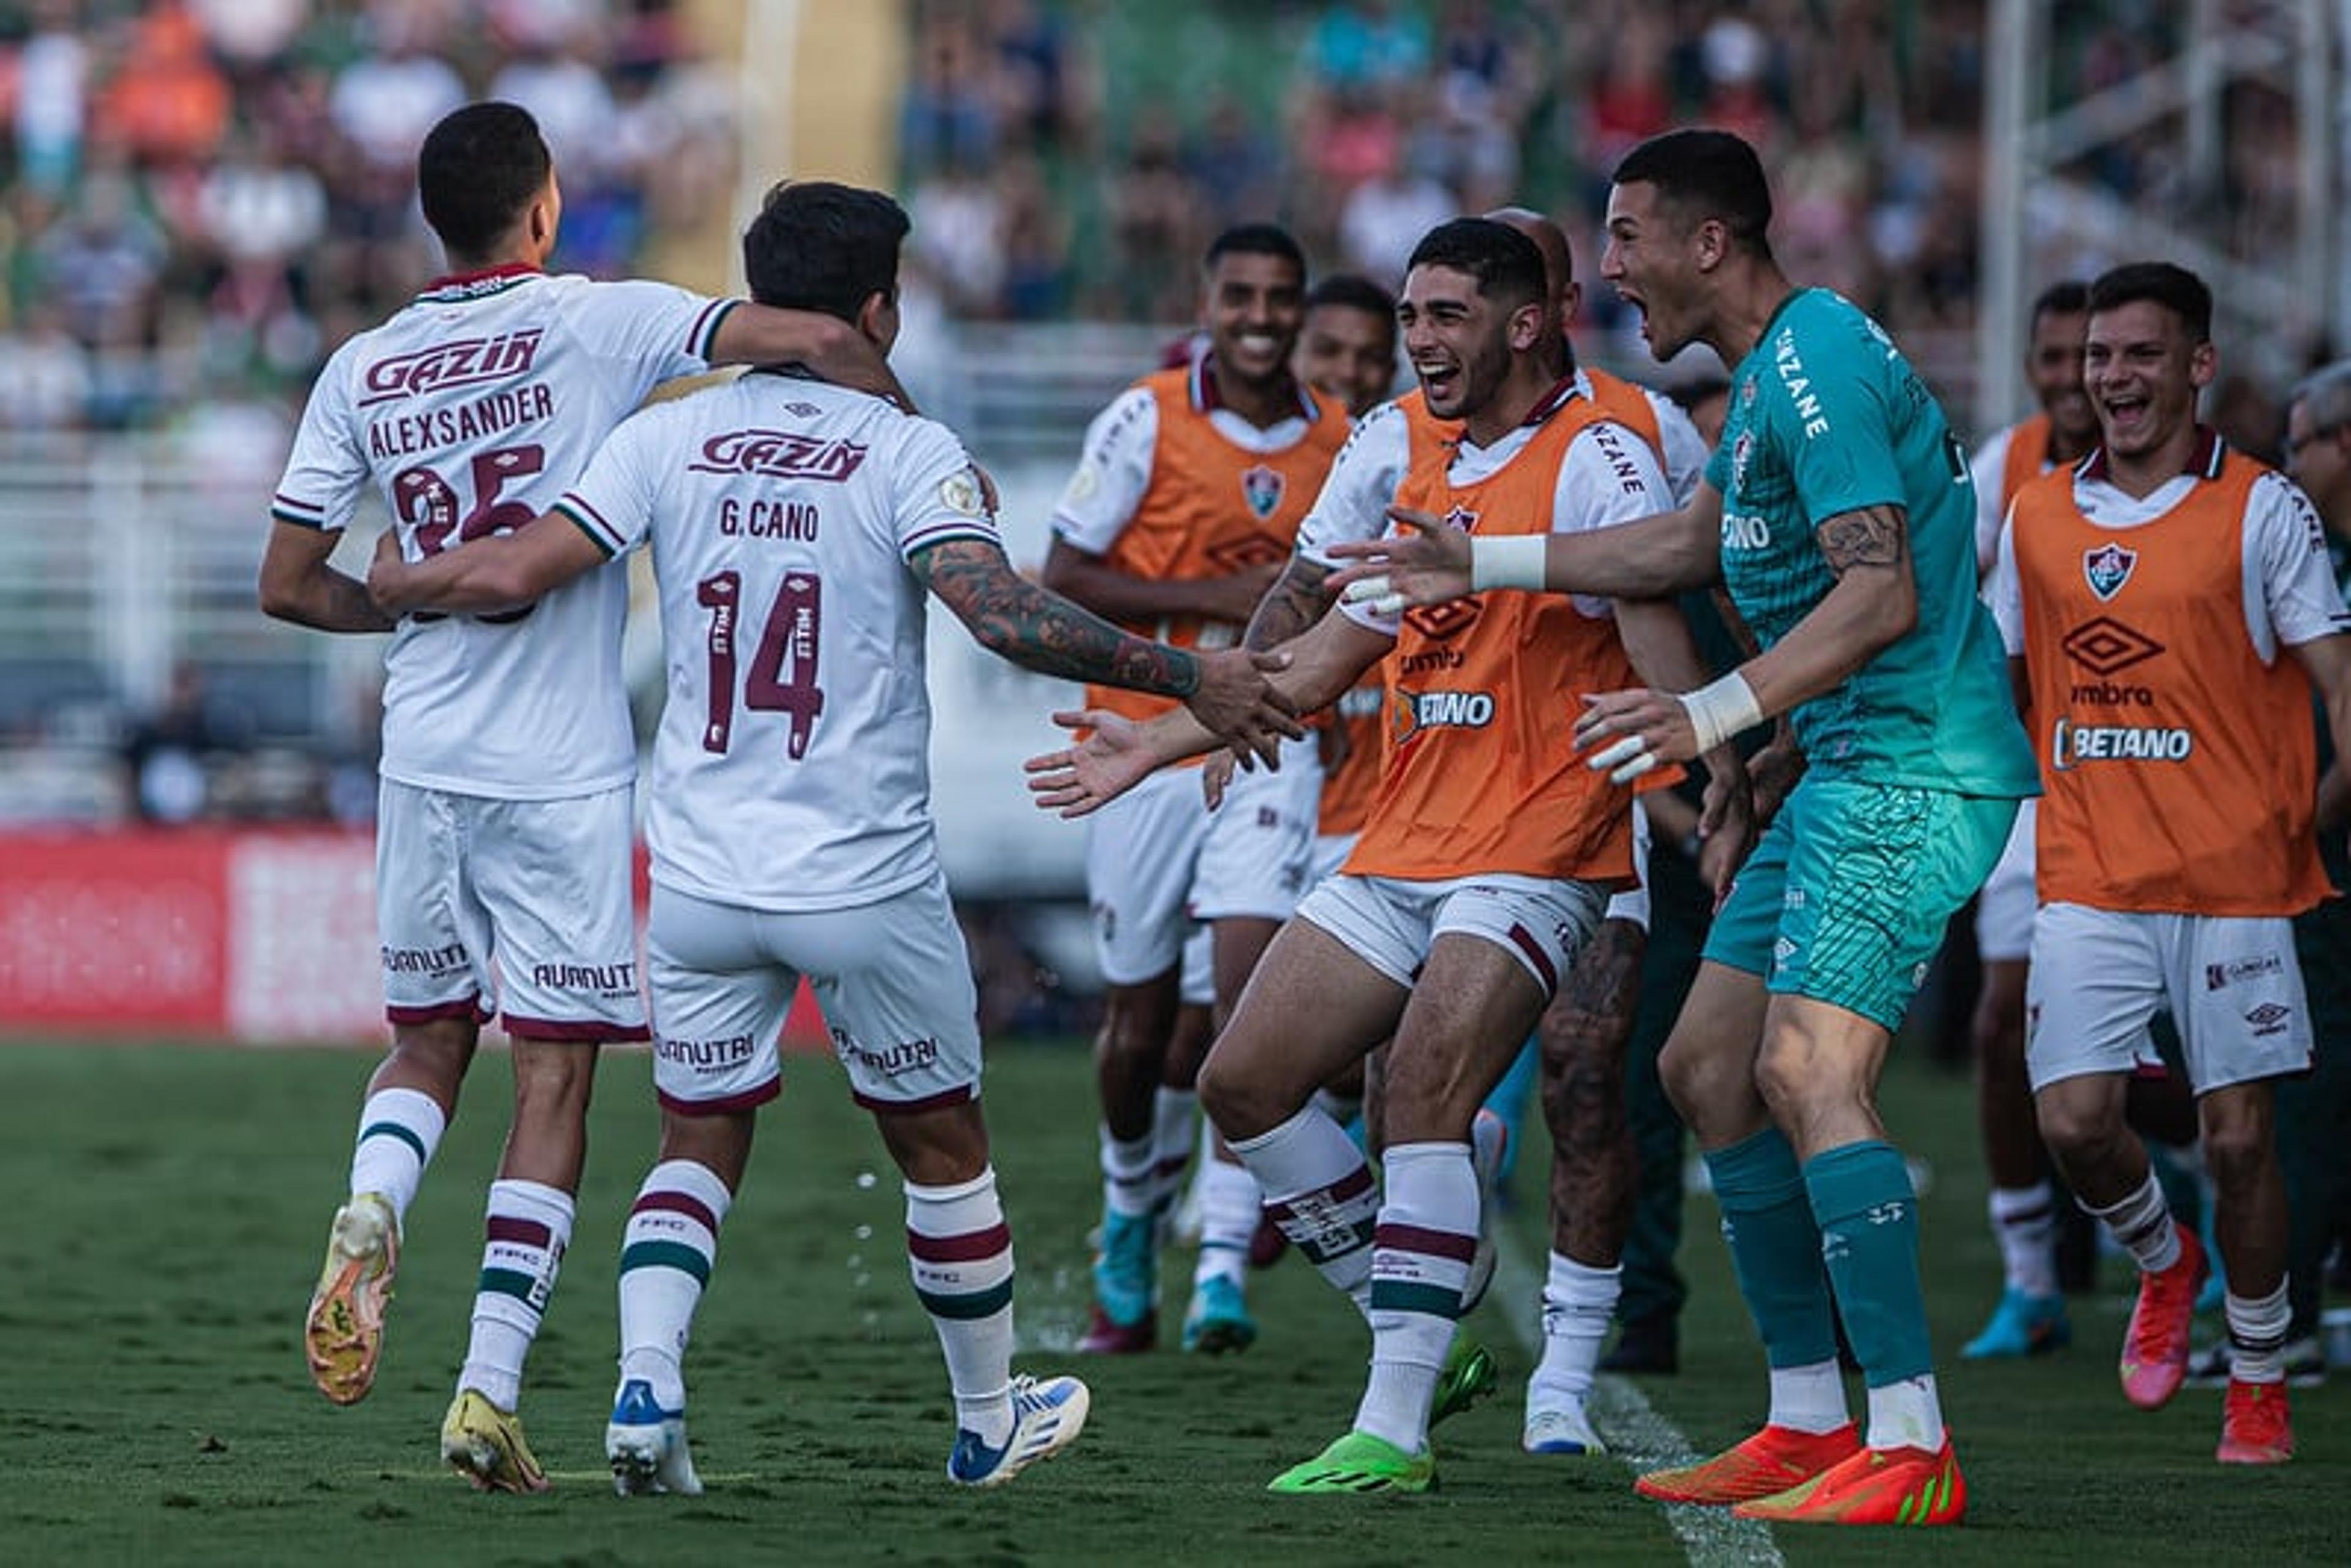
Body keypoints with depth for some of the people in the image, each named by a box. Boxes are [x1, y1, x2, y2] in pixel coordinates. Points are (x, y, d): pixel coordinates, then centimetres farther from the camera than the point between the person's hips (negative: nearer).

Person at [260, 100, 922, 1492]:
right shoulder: (596, 324, -6)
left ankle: (371, 1211, -10)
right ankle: (490, 1391, -6)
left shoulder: (364, 371, 4)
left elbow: (289, 586, 7)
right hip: (565, 775, -4)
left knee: (428, 1043, 20)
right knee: (553, 1086, 1)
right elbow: (815, 340, -16)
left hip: (426, 758, 4)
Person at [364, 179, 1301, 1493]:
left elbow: (513, 573, -4)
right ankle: (990, 1419, 29)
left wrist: (402, 584, 17)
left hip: (703, 876, 3)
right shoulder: (905, 451, -8)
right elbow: (1003, 612, -21)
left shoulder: (668, 439, 1)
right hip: (868, 878, -3)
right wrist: (1189, 680, -16)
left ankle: (646, 1384, -9)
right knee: (942, 1141, 16)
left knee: (699, 1148, 14)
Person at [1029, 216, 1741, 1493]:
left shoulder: (1593, 458, -7)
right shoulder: (1428, 478, 18)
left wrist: (1707, 770, -34)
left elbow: (1657, 623, -19)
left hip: (1534, 858, -9)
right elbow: (1324, 657, 25)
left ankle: (1392, 1434, -23)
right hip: (1400, 850, 9)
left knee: (1422, 1094, -24)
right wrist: (1155, 744, 25)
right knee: (1243, 1082, 3)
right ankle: (1416, 1346, 14)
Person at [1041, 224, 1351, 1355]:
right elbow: (1063, 582, -8)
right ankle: (1131, 1209, 36)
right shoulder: (1146, 421, -5)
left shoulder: (1340, 443, 6)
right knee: (1138, 1013, 7)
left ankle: (1223, 1265, -18)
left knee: (1251, 986, -16)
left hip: (1270, 745, 1)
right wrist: (1220, 596, -16)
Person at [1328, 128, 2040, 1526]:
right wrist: (1482, 566, 35)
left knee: (1809, 1070, -21)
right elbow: (1692, 544, 32)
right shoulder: (1773, 366, 18)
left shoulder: (1816, 358, -15)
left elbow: (1884, 592, -23)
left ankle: (1913, 1451, -23)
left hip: (1915, 766, -11)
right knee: (1707, 1066, 12)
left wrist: (1714, 715, -27)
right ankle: (1811, 1422, 15)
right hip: (1852, 768, 11)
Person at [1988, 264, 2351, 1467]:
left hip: (2234, 874, -3)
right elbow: (1997, 688, 20)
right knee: (2075, 1118, -9)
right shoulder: (2038, 517, 10)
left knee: (2238, 1135, -2)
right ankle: (2163, 1263, 22)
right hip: (2087, 880, 3)